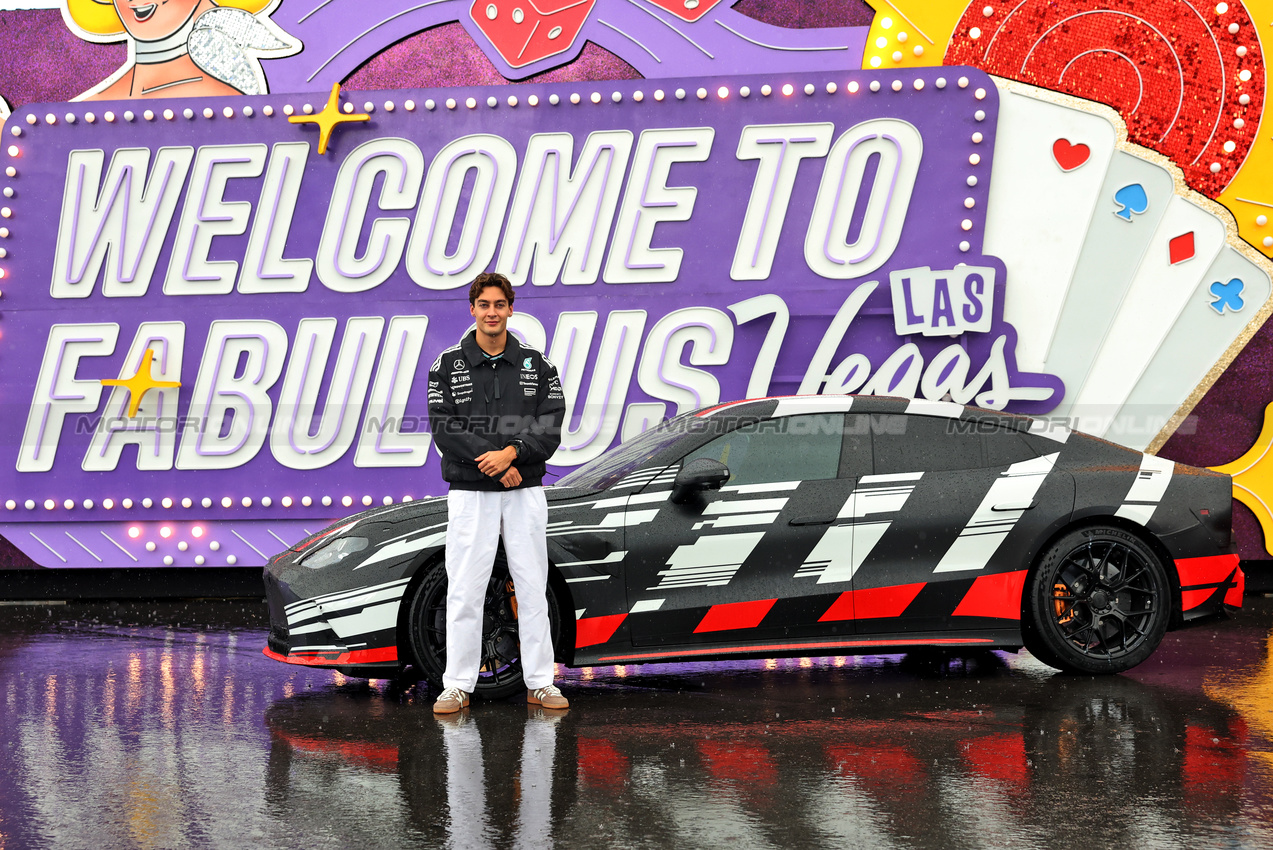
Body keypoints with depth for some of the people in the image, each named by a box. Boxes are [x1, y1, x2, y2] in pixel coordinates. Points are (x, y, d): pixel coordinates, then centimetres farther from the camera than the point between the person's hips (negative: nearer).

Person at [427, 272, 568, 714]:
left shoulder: (536, 364, 6)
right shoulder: (448, 365, 2)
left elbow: (551, 425, -2)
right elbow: (444, 429, -7)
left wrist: (511, 453, -18)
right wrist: (495, 465, -15)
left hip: (525, 493, 1)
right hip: (470, 494, -1)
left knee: (533, 588, 4)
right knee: (464, 591, -1)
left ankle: (540, 682, 11)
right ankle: (458, 686, 5)